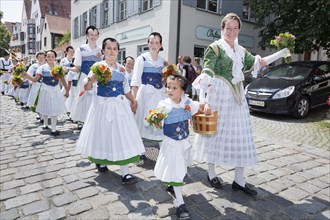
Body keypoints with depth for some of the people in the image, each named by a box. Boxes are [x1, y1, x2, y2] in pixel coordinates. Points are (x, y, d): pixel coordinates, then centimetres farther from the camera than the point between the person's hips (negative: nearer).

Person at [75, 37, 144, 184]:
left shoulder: (121, 68, 11)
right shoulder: (98, 66, -1)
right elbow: (87, 87, -5)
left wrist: (133, 101, 8)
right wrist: (92, 79, -23)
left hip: (120, 105, 3)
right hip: (102, 105, -3)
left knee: (122, 135, -2)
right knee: (102, 134, 7)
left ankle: (125, 173, 0)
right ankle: (100, 161, 37)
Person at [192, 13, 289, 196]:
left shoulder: (240, 50, 15)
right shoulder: (214, 48, -6)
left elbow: (258, 63, 24)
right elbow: (206, 75, -15)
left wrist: (285, 49, 18)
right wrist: (205, 101, -25)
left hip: (237, 96, 7)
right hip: (218, 95, -7)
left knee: (240, 136, 5)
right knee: (215, 134, 3)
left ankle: (239, 180, 16)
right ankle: (211, 174, 23)